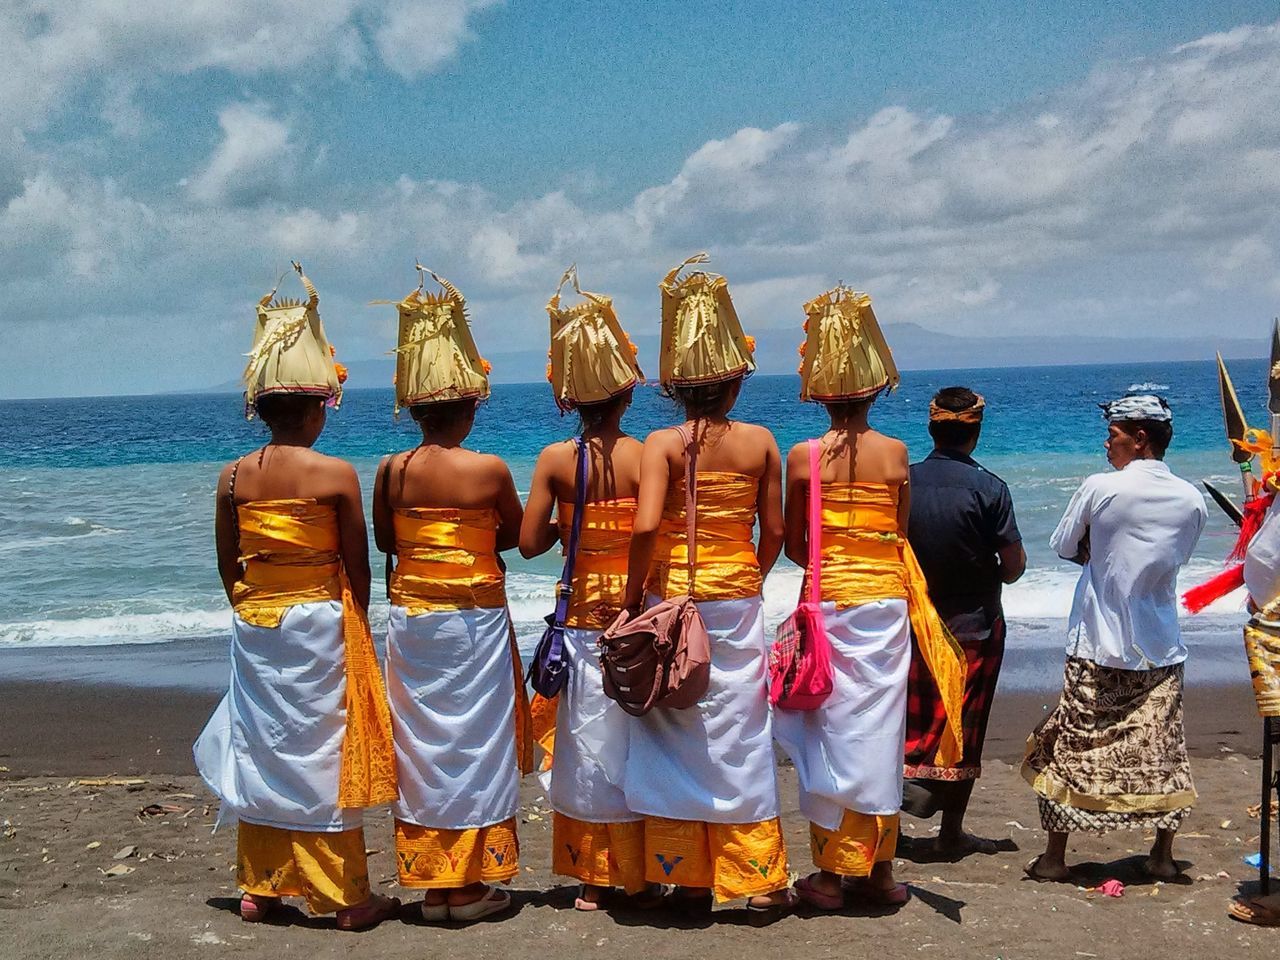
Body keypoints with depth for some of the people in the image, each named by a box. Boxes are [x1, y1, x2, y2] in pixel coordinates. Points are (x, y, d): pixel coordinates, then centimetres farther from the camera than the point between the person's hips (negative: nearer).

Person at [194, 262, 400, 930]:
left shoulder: (234, 477, -2)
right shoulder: (336, 474, -13)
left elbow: (226, 566, 5)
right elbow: (358, 568, -8)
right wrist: (355, 623, 6)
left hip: (254, 626, 4)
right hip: (319, 624, -4)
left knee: (259, 747, 15)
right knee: (321, 752, 4)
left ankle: (259, 887, 25)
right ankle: (348, 898, 11)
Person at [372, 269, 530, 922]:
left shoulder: (392, 471, -4)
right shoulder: (489, 470, -13)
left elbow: (384, 541, 8)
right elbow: (516, 538, 1)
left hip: (410, 617, 3)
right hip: (475, 619, -3)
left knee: (422, 745, 11)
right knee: (473, 743, 6)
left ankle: (430, 884, 16)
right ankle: (469, 887, 11)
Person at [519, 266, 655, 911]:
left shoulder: (555, 460, -5)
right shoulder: (645, 454, -10)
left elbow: (530, 543, -5)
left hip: (581, 620, 1)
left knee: (587, 739, 10)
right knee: (637, 739, 9)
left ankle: (592, 877, 16)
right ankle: (639, 874, 16)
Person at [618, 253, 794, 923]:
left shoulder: (661, 445, -8)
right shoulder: (761, 442, -2)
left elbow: (645, 527, -20)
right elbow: (774, 533, 2)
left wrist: (633, 592, -7)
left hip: (672, 598, -1)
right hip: (738, 602, 2)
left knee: (676, 735, 9)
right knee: (740, 738, 10)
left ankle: (689, 880, 15)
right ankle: (759, 882, 14)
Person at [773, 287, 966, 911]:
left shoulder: (803, 457, -7)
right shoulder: (895, 453, -4)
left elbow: (793, 546, 0)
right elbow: (901, 537, 2)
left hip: (828, 603, -1)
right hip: (886, 603, 2)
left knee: (831, 730, 6)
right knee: (878, 731, 10)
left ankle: (831, 874, 10)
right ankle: (877, 870, 18)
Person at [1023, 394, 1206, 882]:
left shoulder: (1099, 488, -13)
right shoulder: (1191, 499, 0)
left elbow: (1063, 547, -1)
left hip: (1098, 647, -4)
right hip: (1162, 649, 4)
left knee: (1073, 749, 5)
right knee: (1162, 750, 12)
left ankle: (1054, 857, 10)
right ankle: (1163, 855, 19)